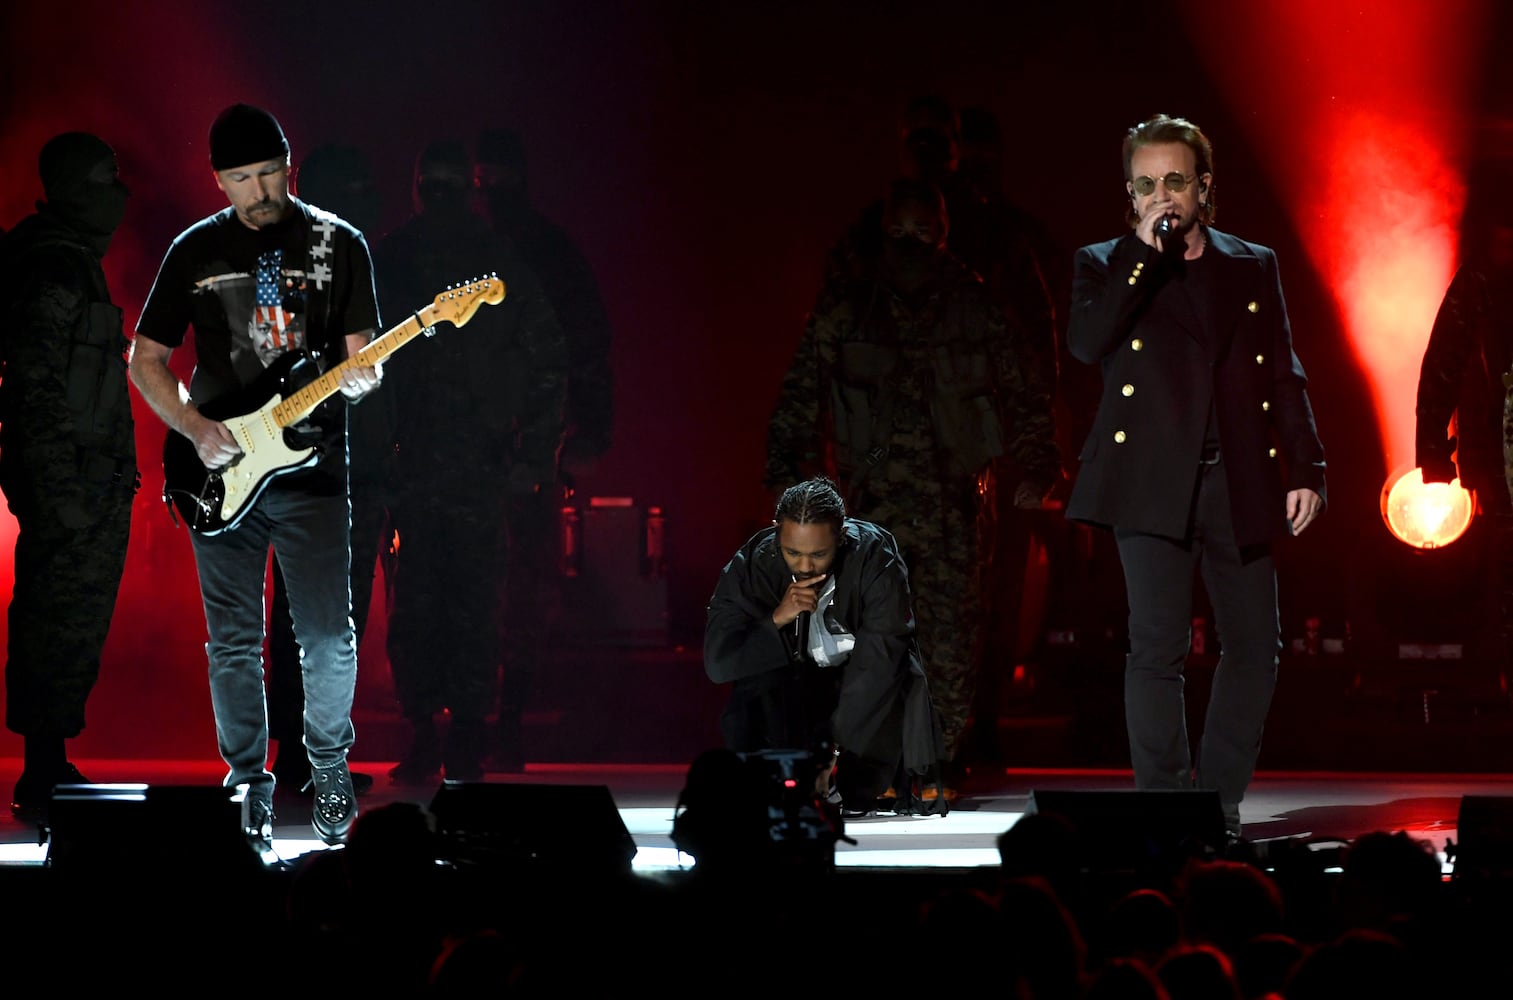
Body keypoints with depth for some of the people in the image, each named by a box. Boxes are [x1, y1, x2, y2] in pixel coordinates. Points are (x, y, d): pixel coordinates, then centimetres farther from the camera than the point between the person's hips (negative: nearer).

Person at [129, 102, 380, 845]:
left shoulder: (337, 245, 2)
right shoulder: (196, 251, 4)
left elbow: (362, 351, 3)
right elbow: (145, 359, 8)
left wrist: (359, 378, -21)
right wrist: (195, 430, -7)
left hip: (310, 469, -1)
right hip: (219, 475, 1)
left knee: (328, 637, -3)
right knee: (233, 643, 5)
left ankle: (329, 770, 17)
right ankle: (248, 780, 17)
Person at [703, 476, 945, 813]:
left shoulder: (875, 555, -25)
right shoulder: (752, 563, -19)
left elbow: (878, 658, -31)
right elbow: (716, 662, -22)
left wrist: (838, 747, -37)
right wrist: (777, 618, -36)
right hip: (794, 682, 1)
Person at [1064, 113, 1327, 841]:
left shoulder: (1253, 266, 13)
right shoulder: (1105, 266, 8)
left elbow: (1284, 375, 12)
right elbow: (1086, 343, -12)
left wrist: (1305, 469, 3)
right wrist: (1144, 253, -13)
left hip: (1240, 481, 3)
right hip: (1152, 483, -3)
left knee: (1255, 645, 4)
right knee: (1157, 646, -8)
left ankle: (1220, 806, 15)